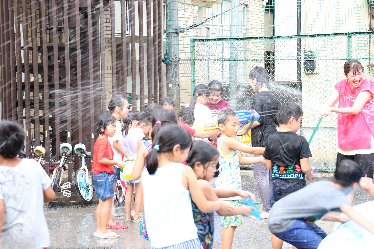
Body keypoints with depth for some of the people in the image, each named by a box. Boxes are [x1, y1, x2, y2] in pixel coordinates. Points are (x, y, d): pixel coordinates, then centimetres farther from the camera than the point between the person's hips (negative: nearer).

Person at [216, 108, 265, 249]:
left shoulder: (223, 141, 16)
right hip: (229, 187, -10)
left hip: (227, 186, 10)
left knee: (229, 222, 13)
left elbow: (240, 160, 20)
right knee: (231, 222, -10)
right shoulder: (228, 141, -15)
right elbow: (252, 150, -14)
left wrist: (262, 159, 16)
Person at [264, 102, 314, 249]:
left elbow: (268, 165, 6)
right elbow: (305, 168, -15)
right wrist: (310, 174, 6)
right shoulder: (300, 141, -14)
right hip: (296, 185, -4)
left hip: (277, 185, 4)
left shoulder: (271, 139, -1)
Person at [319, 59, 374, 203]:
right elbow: (329, 104, -1)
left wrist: (332, 109, -29)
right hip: (345, 141, 6)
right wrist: (324, 110, -26)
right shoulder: (342, 86, 8)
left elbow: (356, 109, -18)